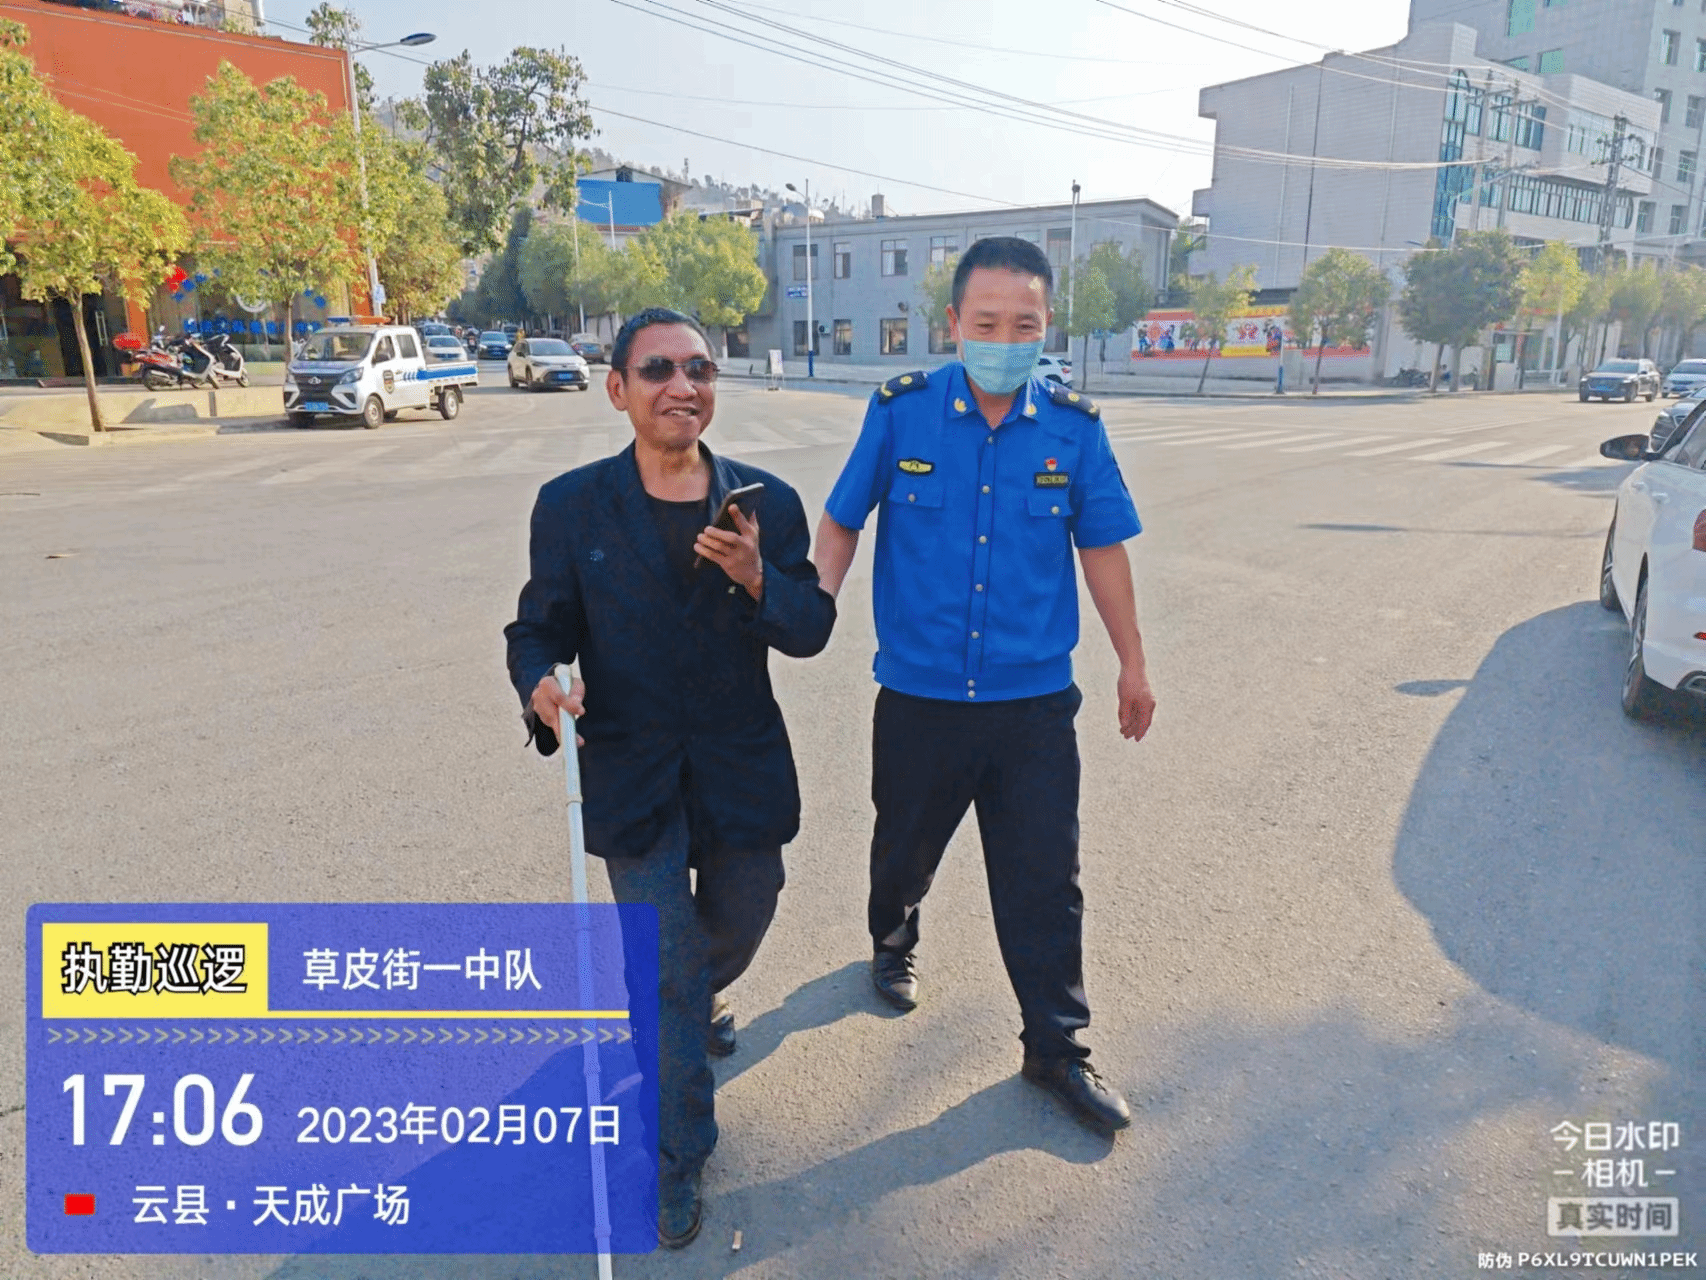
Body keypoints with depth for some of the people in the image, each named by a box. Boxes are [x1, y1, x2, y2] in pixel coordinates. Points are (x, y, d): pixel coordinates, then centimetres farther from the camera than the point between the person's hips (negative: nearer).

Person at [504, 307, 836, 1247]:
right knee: (666, 968, 4)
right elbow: (539, 629, -3)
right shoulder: (570, 506, -7)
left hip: (743, 771, 3)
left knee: (736, 929, 23)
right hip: (633, 776, -2)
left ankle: (693, 1003, 59)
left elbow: (810, 632, -7)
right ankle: (676, 1162, 25)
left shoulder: (766, 501, -4)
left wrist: (757, 579, -27)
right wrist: (541, 688, -25)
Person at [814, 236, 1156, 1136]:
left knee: (1044, 881, 5)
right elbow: (841, 522, 3)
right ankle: (892, 942, 52)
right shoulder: (901, 413, -6)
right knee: (905, 846, 20)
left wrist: (1131, 663, 13)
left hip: (1034, 700, 0)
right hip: (918, 696, 0)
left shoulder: (1074, 428, -3)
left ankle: (1056, 1046, 24)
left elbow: (1101, 545, 8)